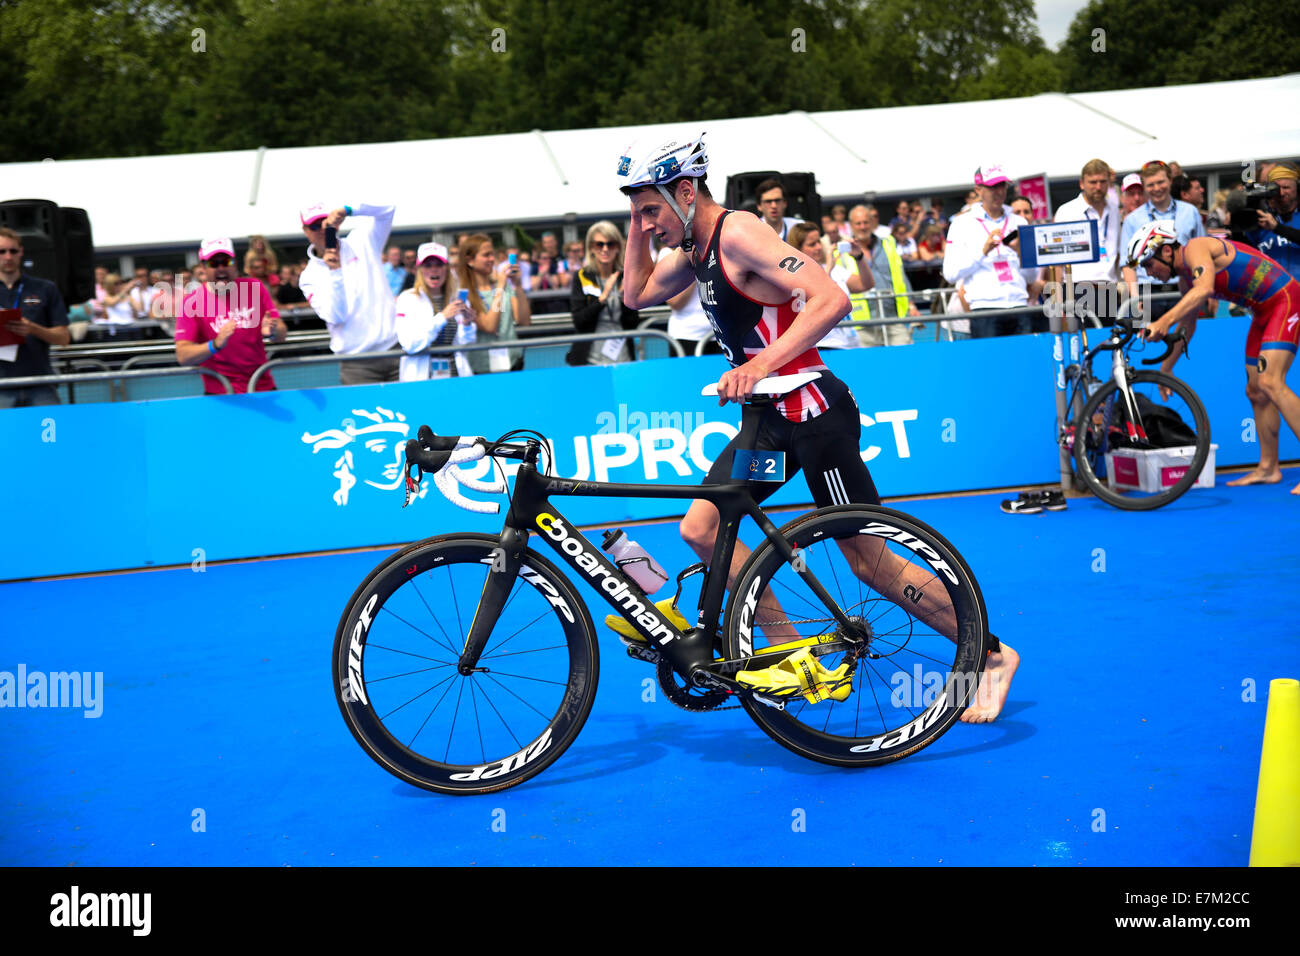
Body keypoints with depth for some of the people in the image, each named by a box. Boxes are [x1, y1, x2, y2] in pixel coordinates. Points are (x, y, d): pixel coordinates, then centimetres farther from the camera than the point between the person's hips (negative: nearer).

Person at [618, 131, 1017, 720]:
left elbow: (832, 299, -27)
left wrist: (761, 365, -32)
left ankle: (991, 655, 11)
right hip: (768, 416, 9)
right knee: (700, 529, 1)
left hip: (811, 411, -9)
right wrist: (639, 217, 10)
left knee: (867, 556, -3)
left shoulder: (738, 233, -17)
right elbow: (637, 294, 22)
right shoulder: (698, 247, 10)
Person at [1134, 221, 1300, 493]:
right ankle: (1268, 468, 17)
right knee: (1256, 392, 10)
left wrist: (1164, 321, -45)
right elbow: (1187, 327, 25)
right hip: (1264, 312, 10)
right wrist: (1166, 367, 28)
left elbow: (1205, 288, -37)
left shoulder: (1196, 248, -16)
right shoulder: (1187, 274, 13)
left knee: (1270, 383, -23)